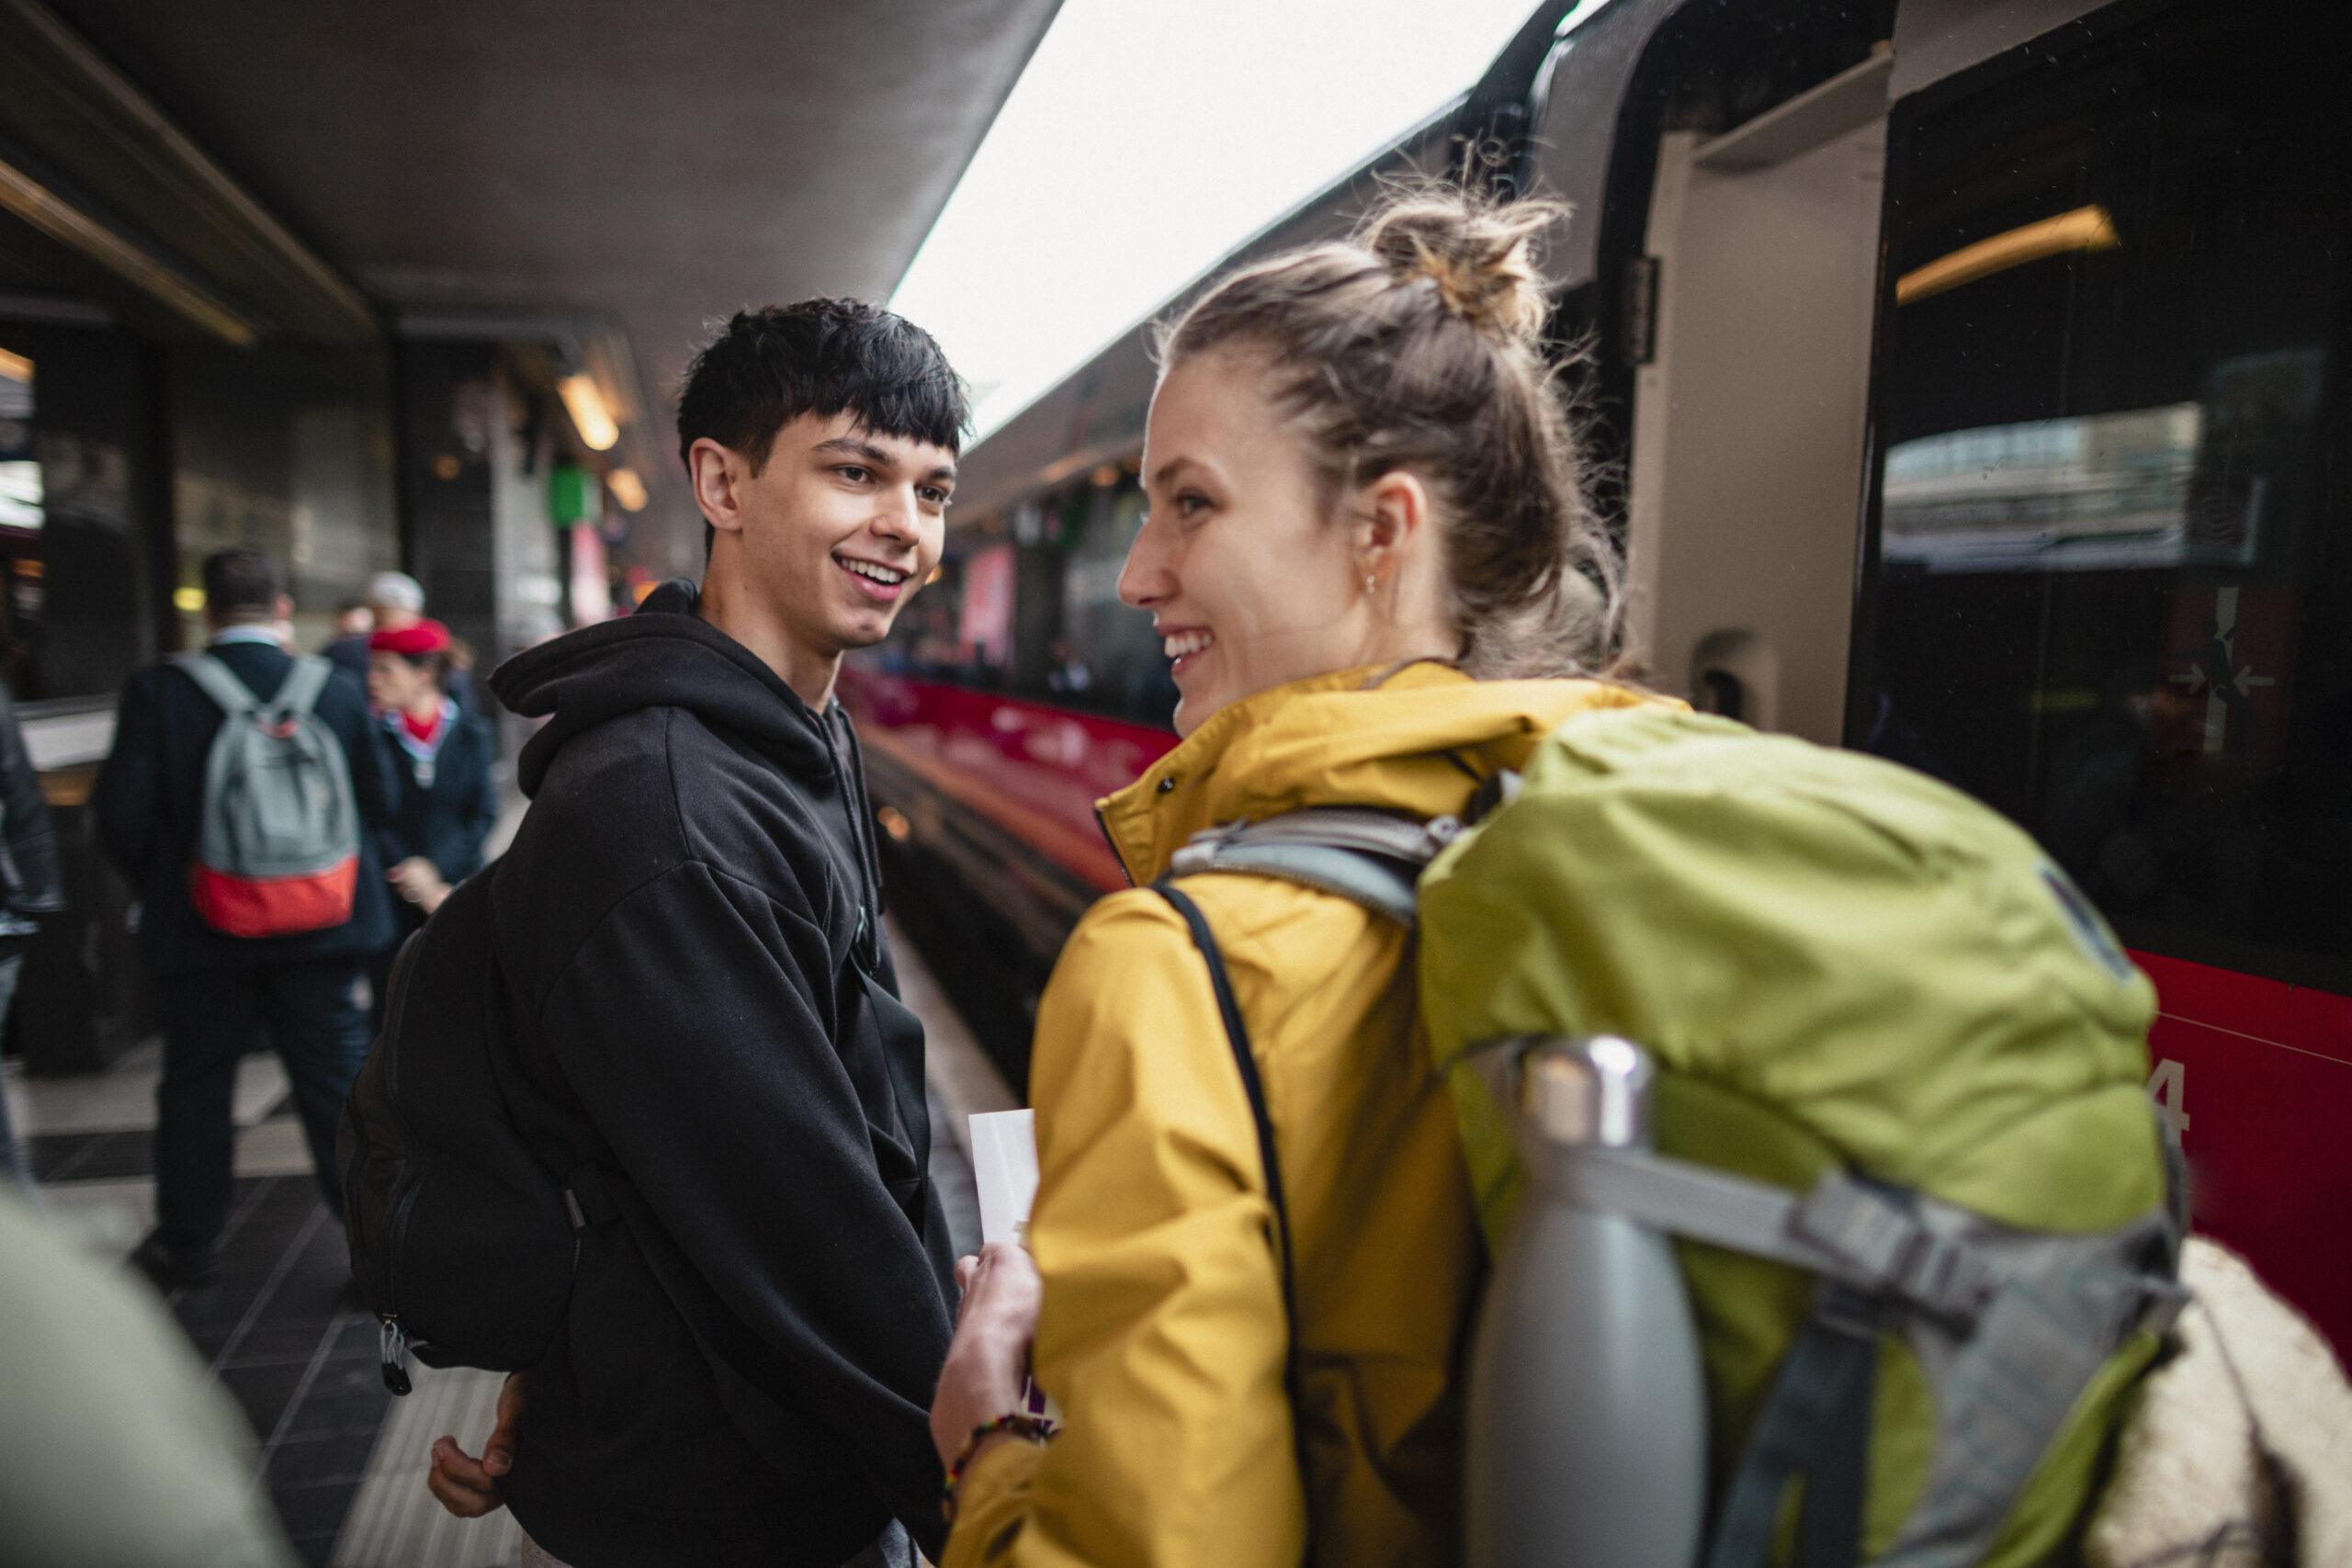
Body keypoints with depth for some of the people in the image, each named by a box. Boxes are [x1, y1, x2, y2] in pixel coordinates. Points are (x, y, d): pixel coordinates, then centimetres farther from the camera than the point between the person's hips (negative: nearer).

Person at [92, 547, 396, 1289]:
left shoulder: (156, 691, -10)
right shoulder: (338, 693, -7)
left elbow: (122, 816, -10)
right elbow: (376, 803, -1)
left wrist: (160, 888, 8)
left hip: (199, 933, 0)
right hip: (321, 926, 0)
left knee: (194, 1089, 18)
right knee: (339, 1085, 8)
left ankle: (185, 1245, 33)